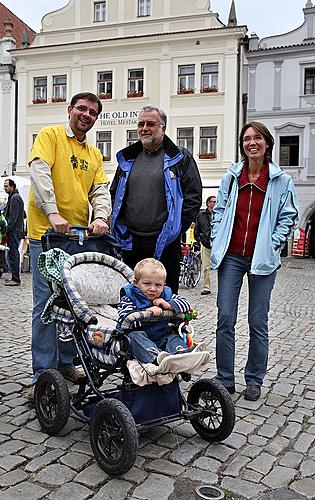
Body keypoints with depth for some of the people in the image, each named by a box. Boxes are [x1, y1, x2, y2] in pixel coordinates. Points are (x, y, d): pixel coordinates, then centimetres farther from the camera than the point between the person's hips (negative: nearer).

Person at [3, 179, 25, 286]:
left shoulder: (14, 198, -12)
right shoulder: (15, 197, 20)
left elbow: (13, 217, -18)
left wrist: (7, 230, -17)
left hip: (14, 232, -10)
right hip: (16, 231, 10)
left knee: (13, 255, -8)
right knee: (14, 254, 13)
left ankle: (16, 279, -7)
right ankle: (15, 277, 19)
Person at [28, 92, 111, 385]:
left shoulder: (94, 154, 19)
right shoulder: (50, 135, 2)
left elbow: (101, 190, 9)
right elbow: (40, 173, -13)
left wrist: (101, 217, -12)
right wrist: (53, 213, -25)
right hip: (47, 232, -6)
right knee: (47, 302, -5)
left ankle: (65, 362, 22)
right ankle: (43, 372, 3)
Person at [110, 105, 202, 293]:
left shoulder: (181, 158, 2)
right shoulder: (128, 159, 16)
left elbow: (194, 197, -3)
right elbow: (114, 194, 21)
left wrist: (176, 229, -9)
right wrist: (120, 228, 9)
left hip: (164, 244, -4)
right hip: (131, 243, 4)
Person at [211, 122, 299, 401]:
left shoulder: (282, 181, 2)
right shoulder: (231, 177, 9)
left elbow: (288, 218, 4)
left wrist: (272, 245, -6)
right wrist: (217, 241, 4)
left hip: (262, 260, -2)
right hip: (231, 257, 2)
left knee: (258, 323, 5)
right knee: (225, 319, 0)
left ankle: (255, 380, 20)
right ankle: (225, 380, 13)